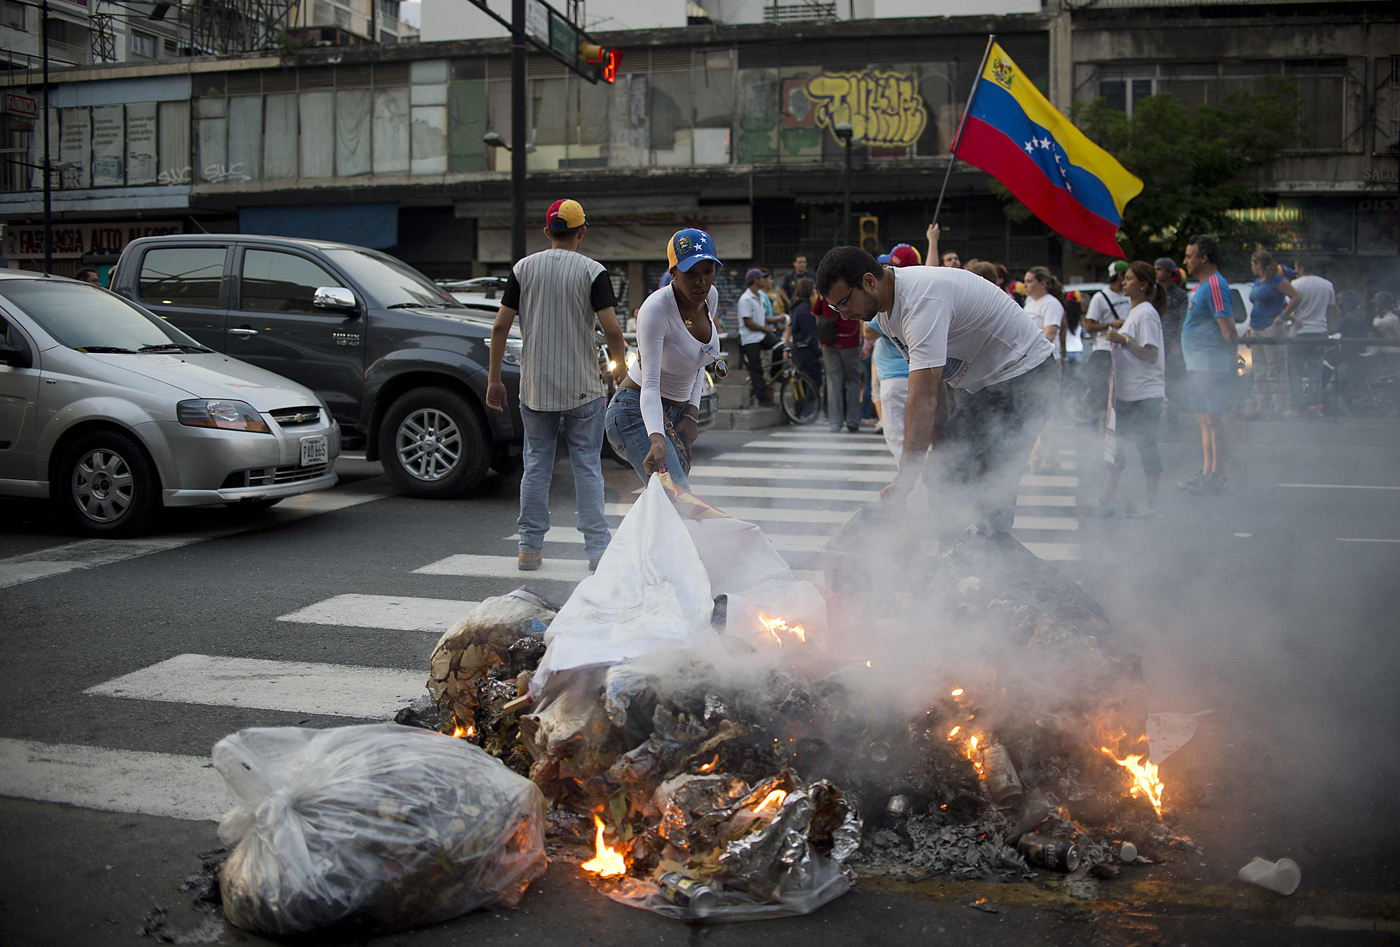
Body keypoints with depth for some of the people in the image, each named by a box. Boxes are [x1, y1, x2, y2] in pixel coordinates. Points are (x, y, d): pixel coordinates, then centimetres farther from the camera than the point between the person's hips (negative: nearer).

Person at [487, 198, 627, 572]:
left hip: (535, 387, 2)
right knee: (587, 466, 5)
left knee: (536, 465, 11)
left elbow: (500, 326, 0)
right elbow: (611, 329, -13)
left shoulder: (524, 268, 2)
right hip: (583, 387, -2)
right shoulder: (593, 271, -6)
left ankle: (530, 548, 14)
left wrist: (494, 378, 7)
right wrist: (620, 364, 6)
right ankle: (597, 548, 5)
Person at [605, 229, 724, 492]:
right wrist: (656, 439, -47)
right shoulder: (656, 309, -24)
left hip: (676, 414, 8)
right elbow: (650, 384, -32)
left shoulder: (710, 297, -1)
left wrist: (692, 412, 3)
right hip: (638, 413, -8)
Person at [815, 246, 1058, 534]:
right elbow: (934, 383, 4)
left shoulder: (923, 300, -31)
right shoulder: (884, 310, 1)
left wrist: (903, 481, -38)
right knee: (946, 471, 7)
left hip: (1023, 374, -10)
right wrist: (940, 450, -3)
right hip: (986, 383, 10)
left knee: (991, 484, -16)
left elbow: (924, 398, -37)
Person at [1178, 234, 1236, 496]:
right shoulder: (1201, 286, 18)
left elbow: (1227, 327, -19)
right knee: (1204, 420, 13)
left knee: (1213, 420, -7)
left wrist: (1232, 360, -18)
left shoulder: (1214, 286, -14)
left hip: (1211, 365, -11)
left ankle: (1216, 476, -3)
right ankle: (1207, 473, 19)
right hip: (1199, 365, 11)